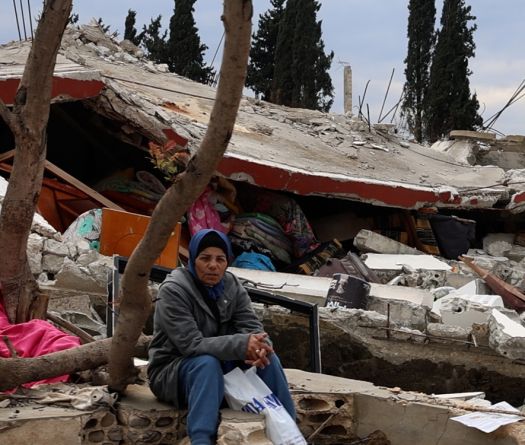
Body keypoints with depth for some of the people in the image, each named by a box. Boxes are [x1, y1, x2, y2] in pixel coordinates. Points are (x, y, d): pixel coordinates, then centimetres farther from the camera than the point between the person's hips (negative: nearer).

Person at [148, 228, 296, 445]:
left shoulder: (232, 287, -2)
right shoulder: (173, 290, -20)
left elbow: (253, 328, -8)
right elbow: (191, 344, -28)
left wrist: (258, 346, -33)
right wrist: (241, 345, -37)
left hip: (221, 368, 6)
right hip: (172, 372, -5)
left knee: (267, 357, -16)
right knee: (207, 362, -36)